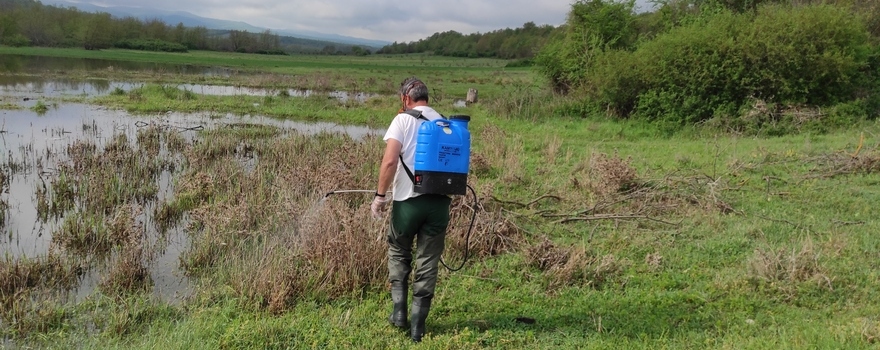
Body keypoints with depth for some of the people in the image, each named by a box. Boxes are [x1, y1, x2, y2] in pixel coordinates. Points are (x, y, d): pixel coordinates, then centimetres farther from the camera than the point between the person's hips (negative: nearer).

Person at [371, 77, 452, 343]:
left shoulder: (403, 120, -3)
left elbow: (390, 161, -14)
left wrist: (380, 195, -6)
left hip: (409, 199, -3)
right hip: (440, 200, 3)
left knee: (399, 253, 19)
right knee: (428, 262, 9)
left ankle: (399, 311, 14)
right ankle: (418, 326, 12)